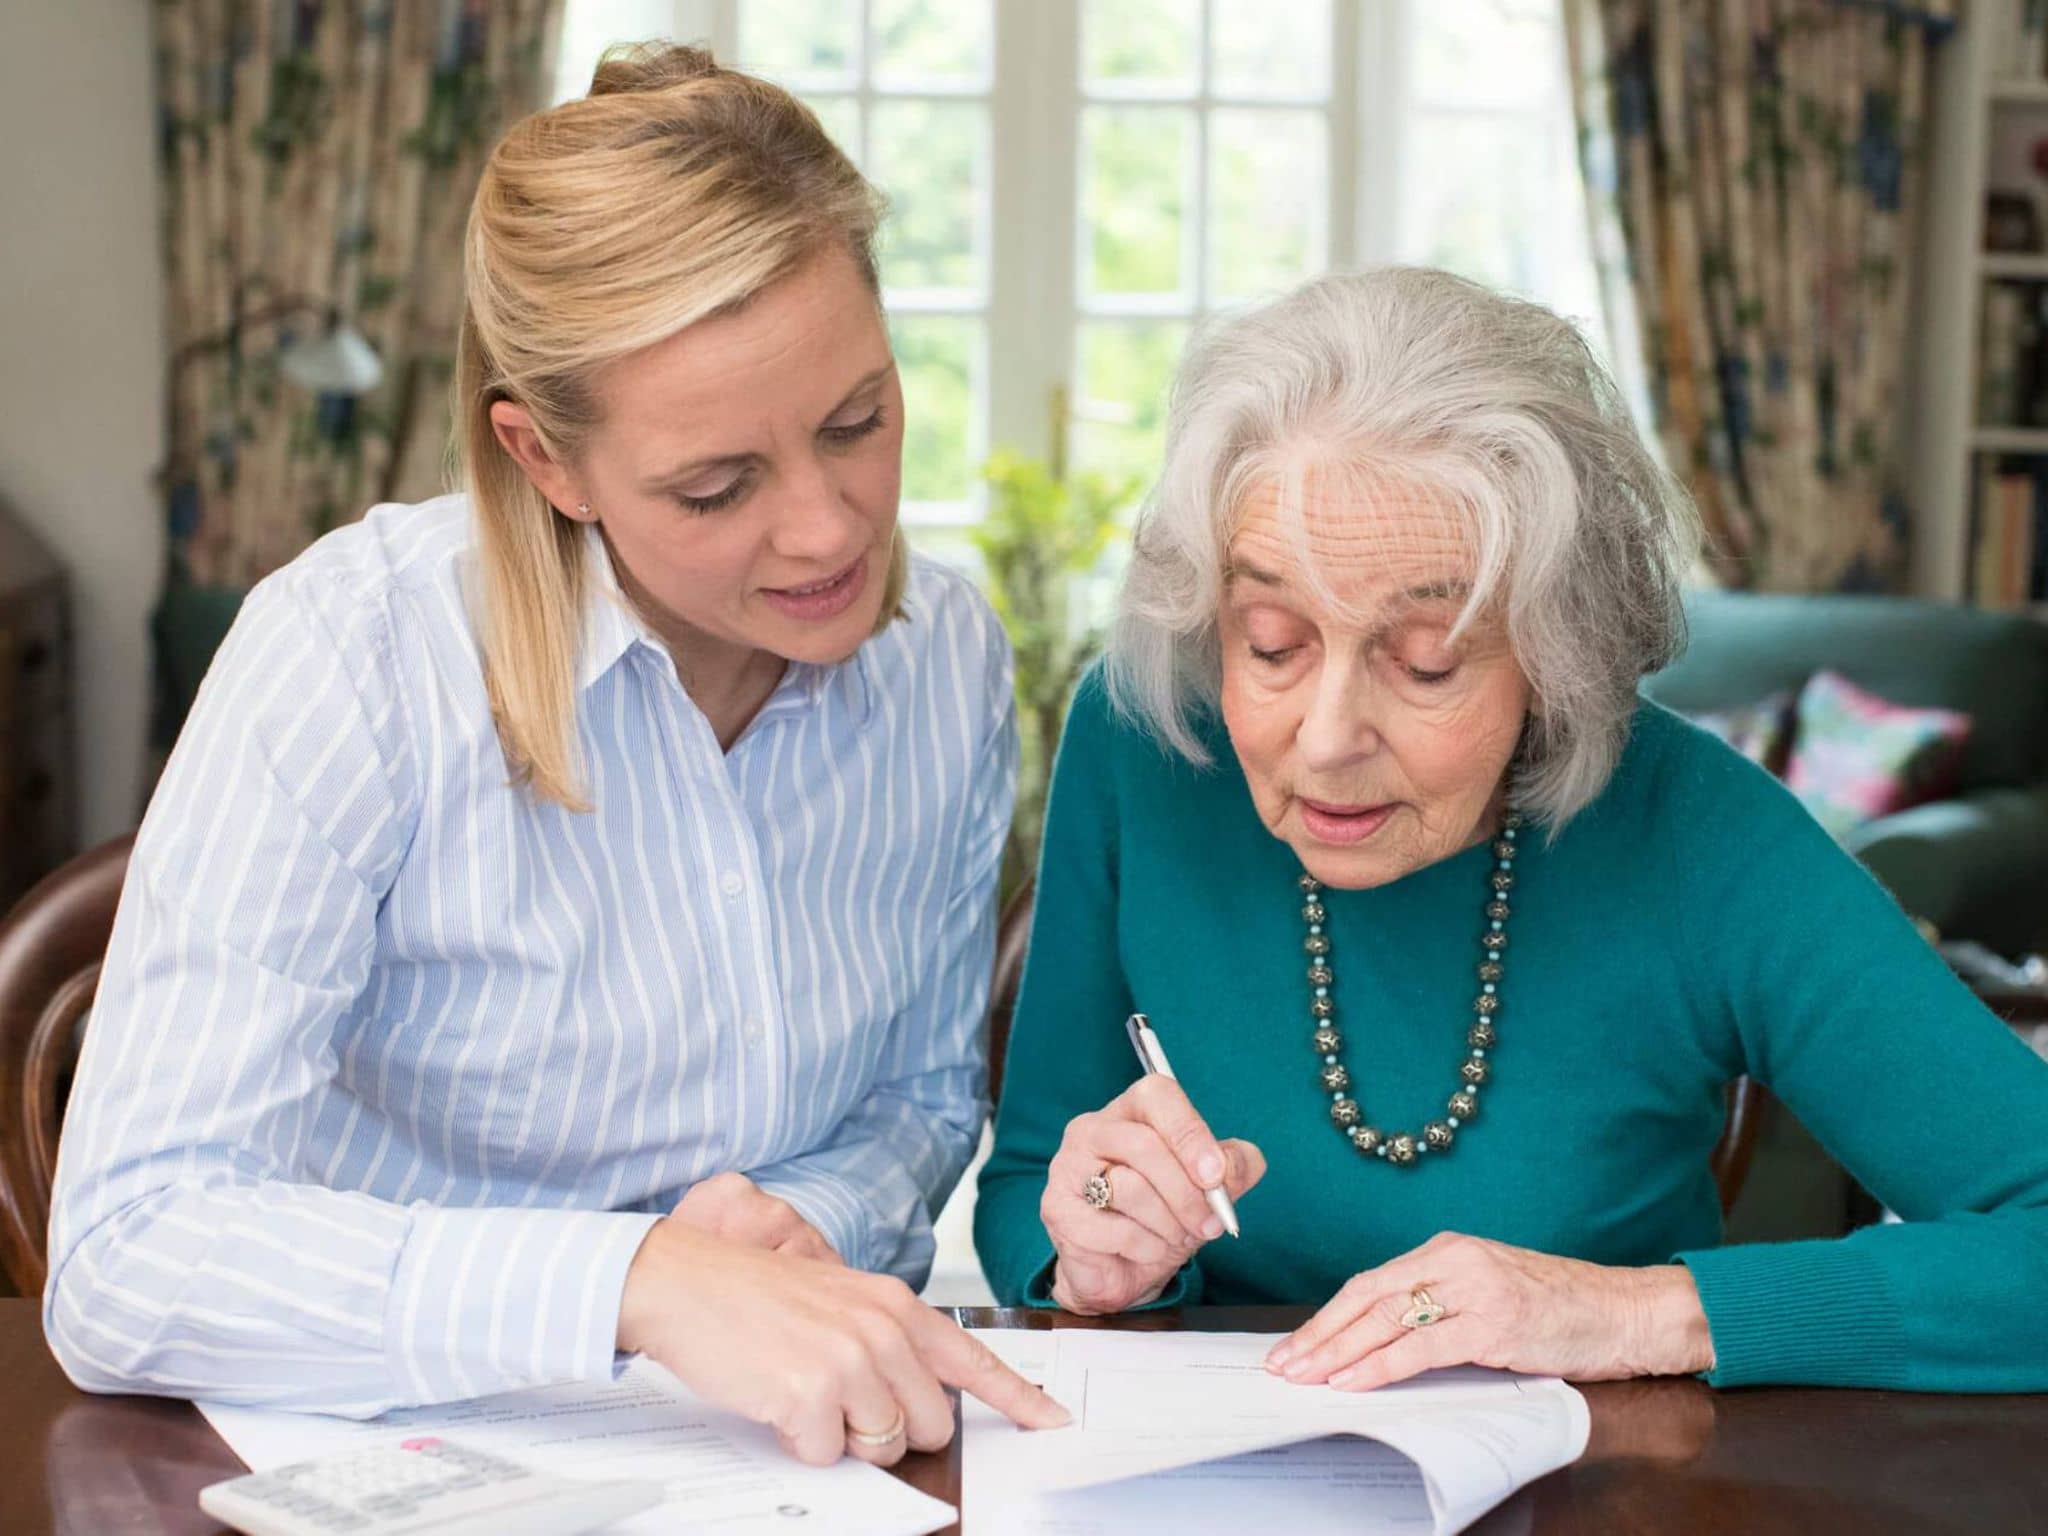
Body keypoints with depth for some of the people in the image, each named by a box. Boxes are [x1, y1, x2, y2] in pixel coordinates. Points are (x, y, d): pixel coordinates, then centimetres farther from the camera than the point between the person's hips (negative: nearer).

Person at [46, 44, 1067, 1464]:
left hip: (805, 1451, 4)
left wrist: (816, 1219, -9)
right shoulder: (355, 655, -18)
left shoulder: (952, 658, -2)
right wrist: (645, 1281, -36)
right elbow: (124, 1263, -25)